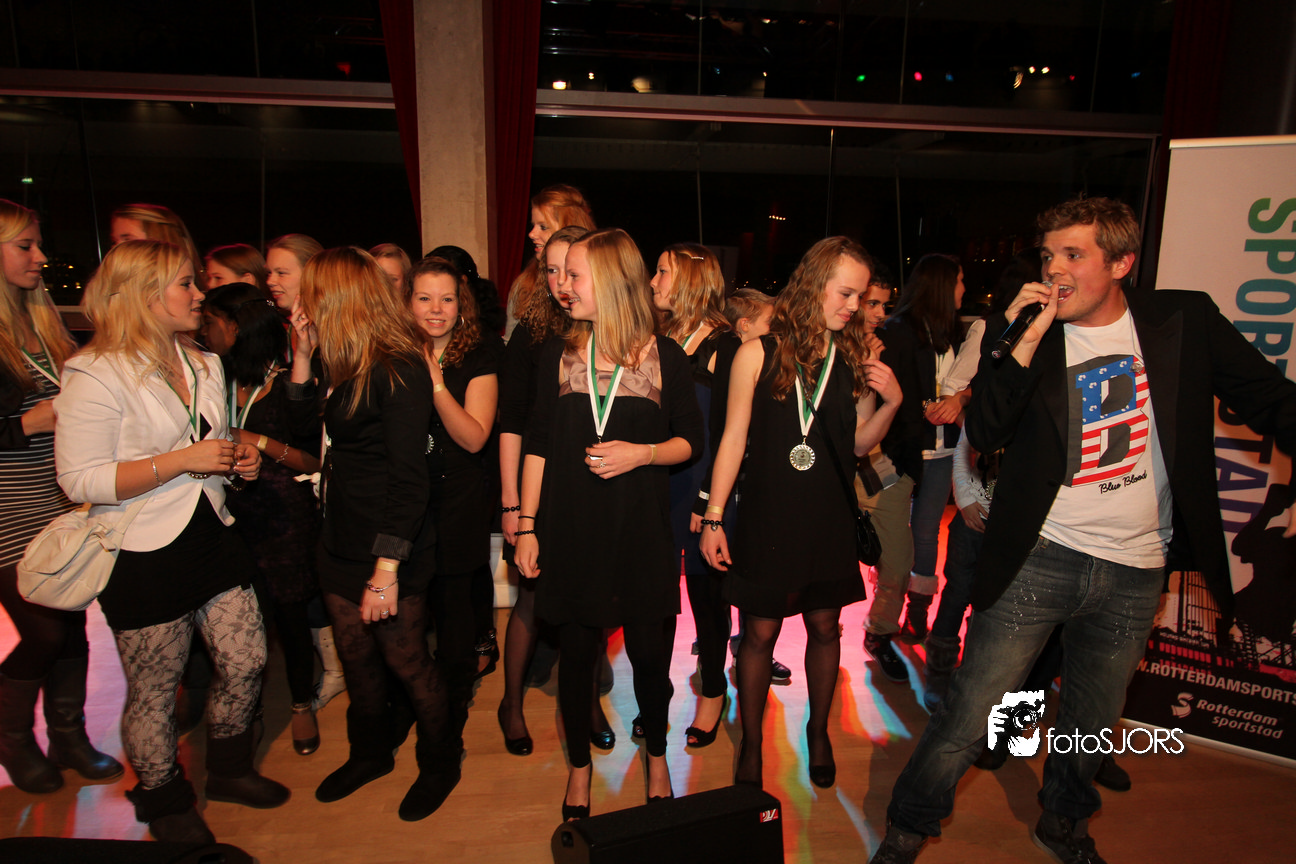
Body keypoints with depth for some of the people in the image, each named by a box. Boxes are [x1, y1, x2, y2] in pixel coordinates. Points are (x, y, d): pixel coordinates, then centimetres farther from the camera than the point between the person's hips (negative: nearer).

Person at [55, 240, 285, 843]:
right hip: (145, 559, -7)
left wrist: (238, 459, 4)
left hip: (213, 535, 7)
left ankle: (228, 770, 35)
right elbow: (80, 480, -18)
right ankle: (164, 803, 32)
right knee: (154, 693, 8)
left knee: (247, 662, 10)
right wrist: (183, 460, -23)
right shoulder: (95, 375, -13)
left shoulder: (205, 365, 12)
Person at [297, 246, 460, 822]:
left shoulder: (400, 370, -20)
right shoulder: (349, 368, 9)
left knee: (405, 661, 7)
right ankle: (370, 753, 43)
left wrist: (387, 570, -25)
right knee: (355, 657, 20)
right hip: (342, 543, 9)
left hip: (390, 549, -9)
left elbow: (409, 477, -24)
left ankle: (441, 762, 31)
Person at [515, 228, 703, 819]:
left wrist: (642, 453, -14)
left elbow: (690, 440, 5)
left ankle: (656, 757, 35)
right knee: (577, 651, 10)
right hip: (571, 527, 2)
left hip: (640, 528, -1)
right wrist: (527, 526, 1)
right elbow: (539, 444, 5)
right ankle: (579, 767, 33)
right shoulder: (558, 355, 5)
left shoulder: (665, 356, -1)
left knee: (647, 649, 8)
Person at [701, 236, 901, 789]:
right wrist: (714, 519, -5)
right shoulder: (759, 354, -7)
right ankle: (751, 746, 26)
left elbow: (858, 444, 9)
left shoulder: (854, 359, 2)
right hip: (767, 516, -3)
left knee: (825, 626, 15)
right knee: (760, 634, 6)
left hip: (828, 518, 3)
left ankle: (818, 730, 39)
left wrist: (890, 403, -9)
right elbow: (733, 439, -4)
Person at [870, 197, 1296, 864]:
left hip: (1135, 573, 3)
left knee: (1091, 721, 21)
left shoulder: (1186, 321, -1)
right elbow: (984, 433, -13)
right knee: (966, 719, -1)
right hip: (1037, 559, -2)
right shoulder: (1022, 331, -4)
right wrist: (1025, 342, -22)